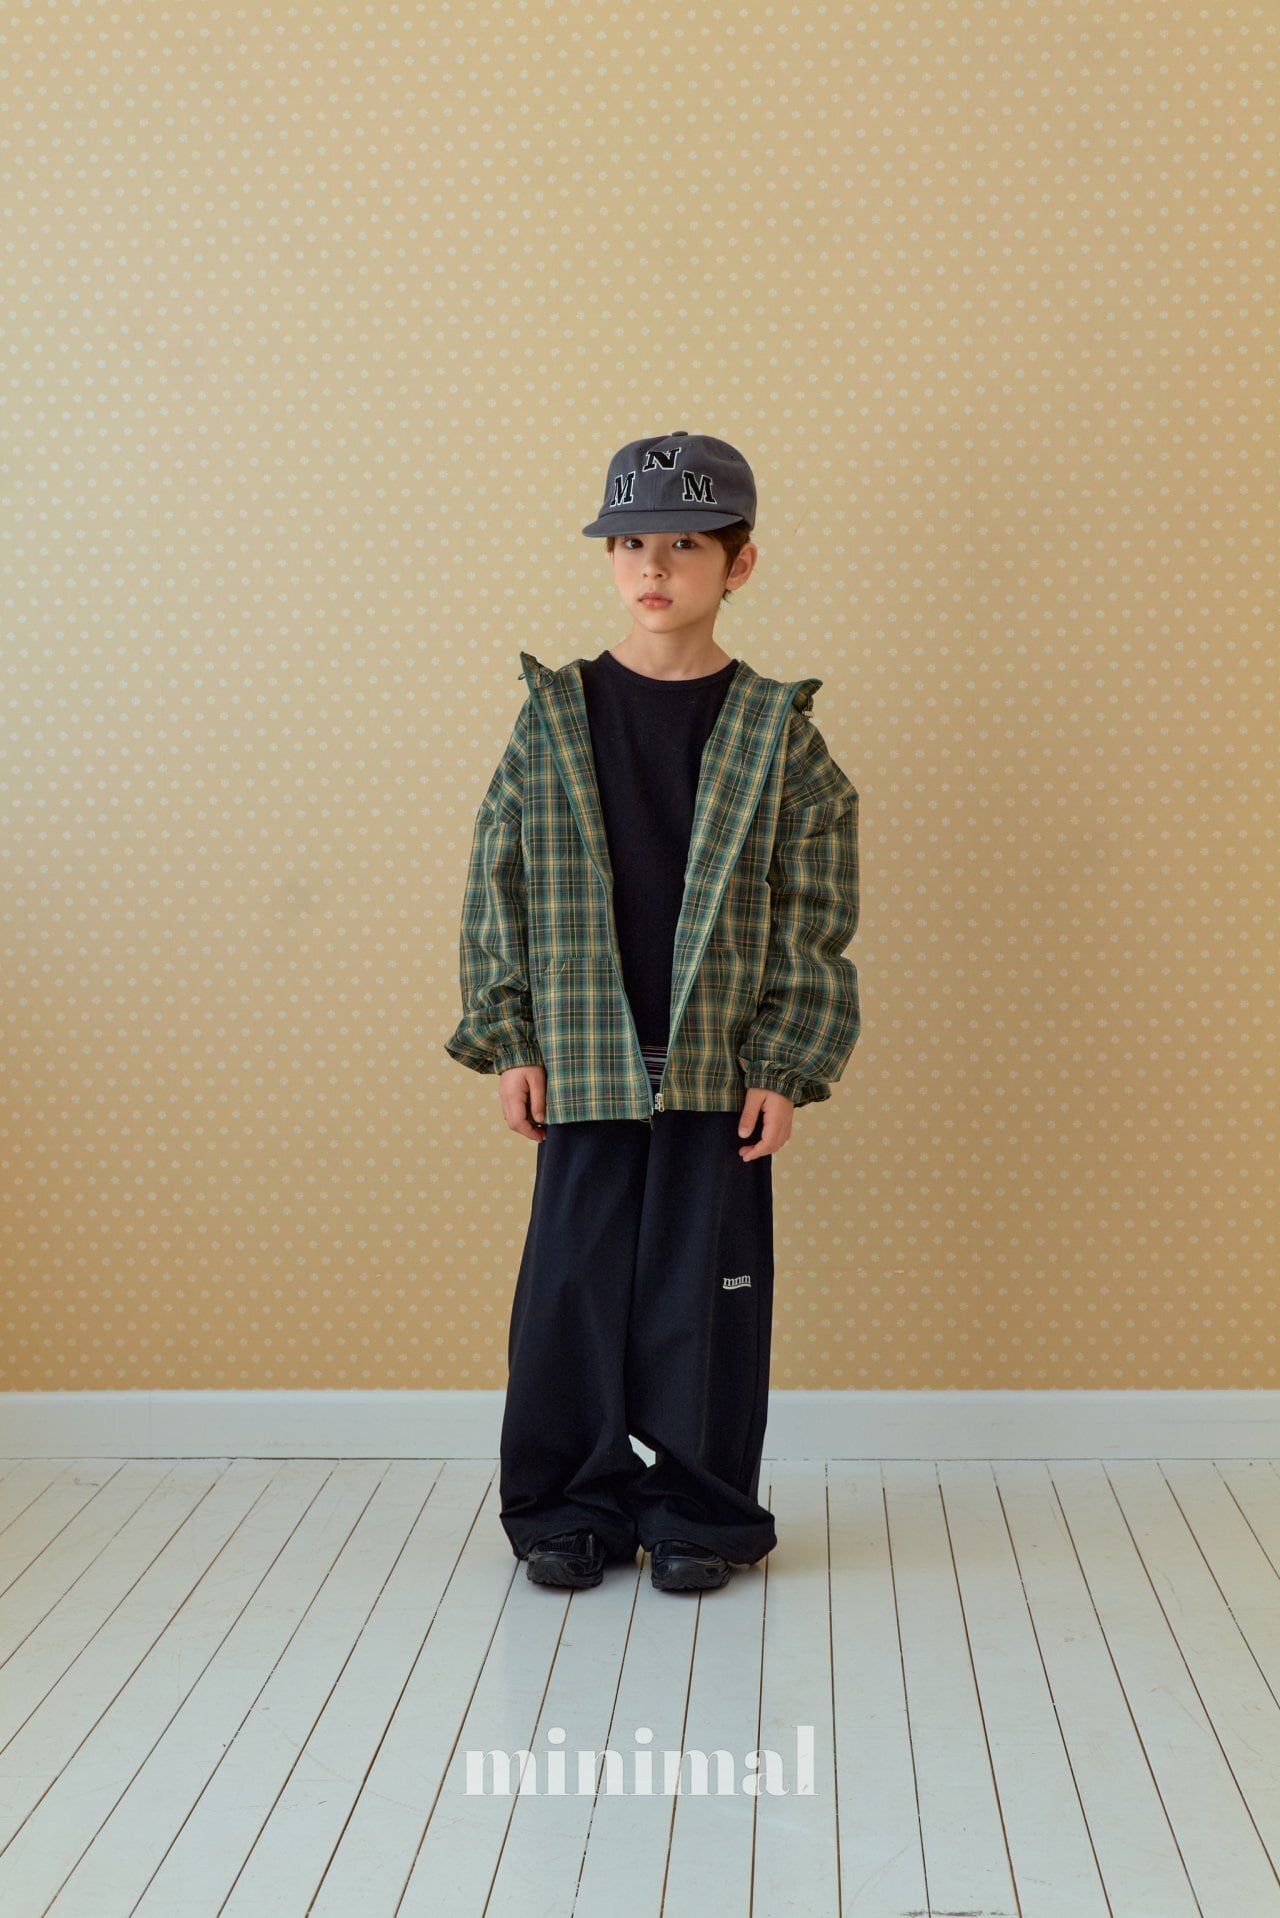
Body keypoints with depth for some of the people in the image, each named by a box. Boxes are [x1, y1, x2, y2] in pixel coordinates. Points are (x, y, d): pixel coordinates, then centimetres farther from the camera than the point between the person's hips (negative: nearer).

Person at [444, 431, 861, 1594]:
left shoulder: (777, 732, 1)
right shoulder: (553, 719, 4)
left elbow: (814, 916, 0)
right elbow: (498, 888, 5)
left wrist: (785, 1065, -5)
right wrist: (509, 1042, -1)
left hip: (722, 1064, -1)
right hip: (582, 1063, 1)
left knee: (706, 1290, 5)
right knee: (575, 1282, 6)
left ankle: (702, 1513, 20)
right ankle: (575, 1506, 21)